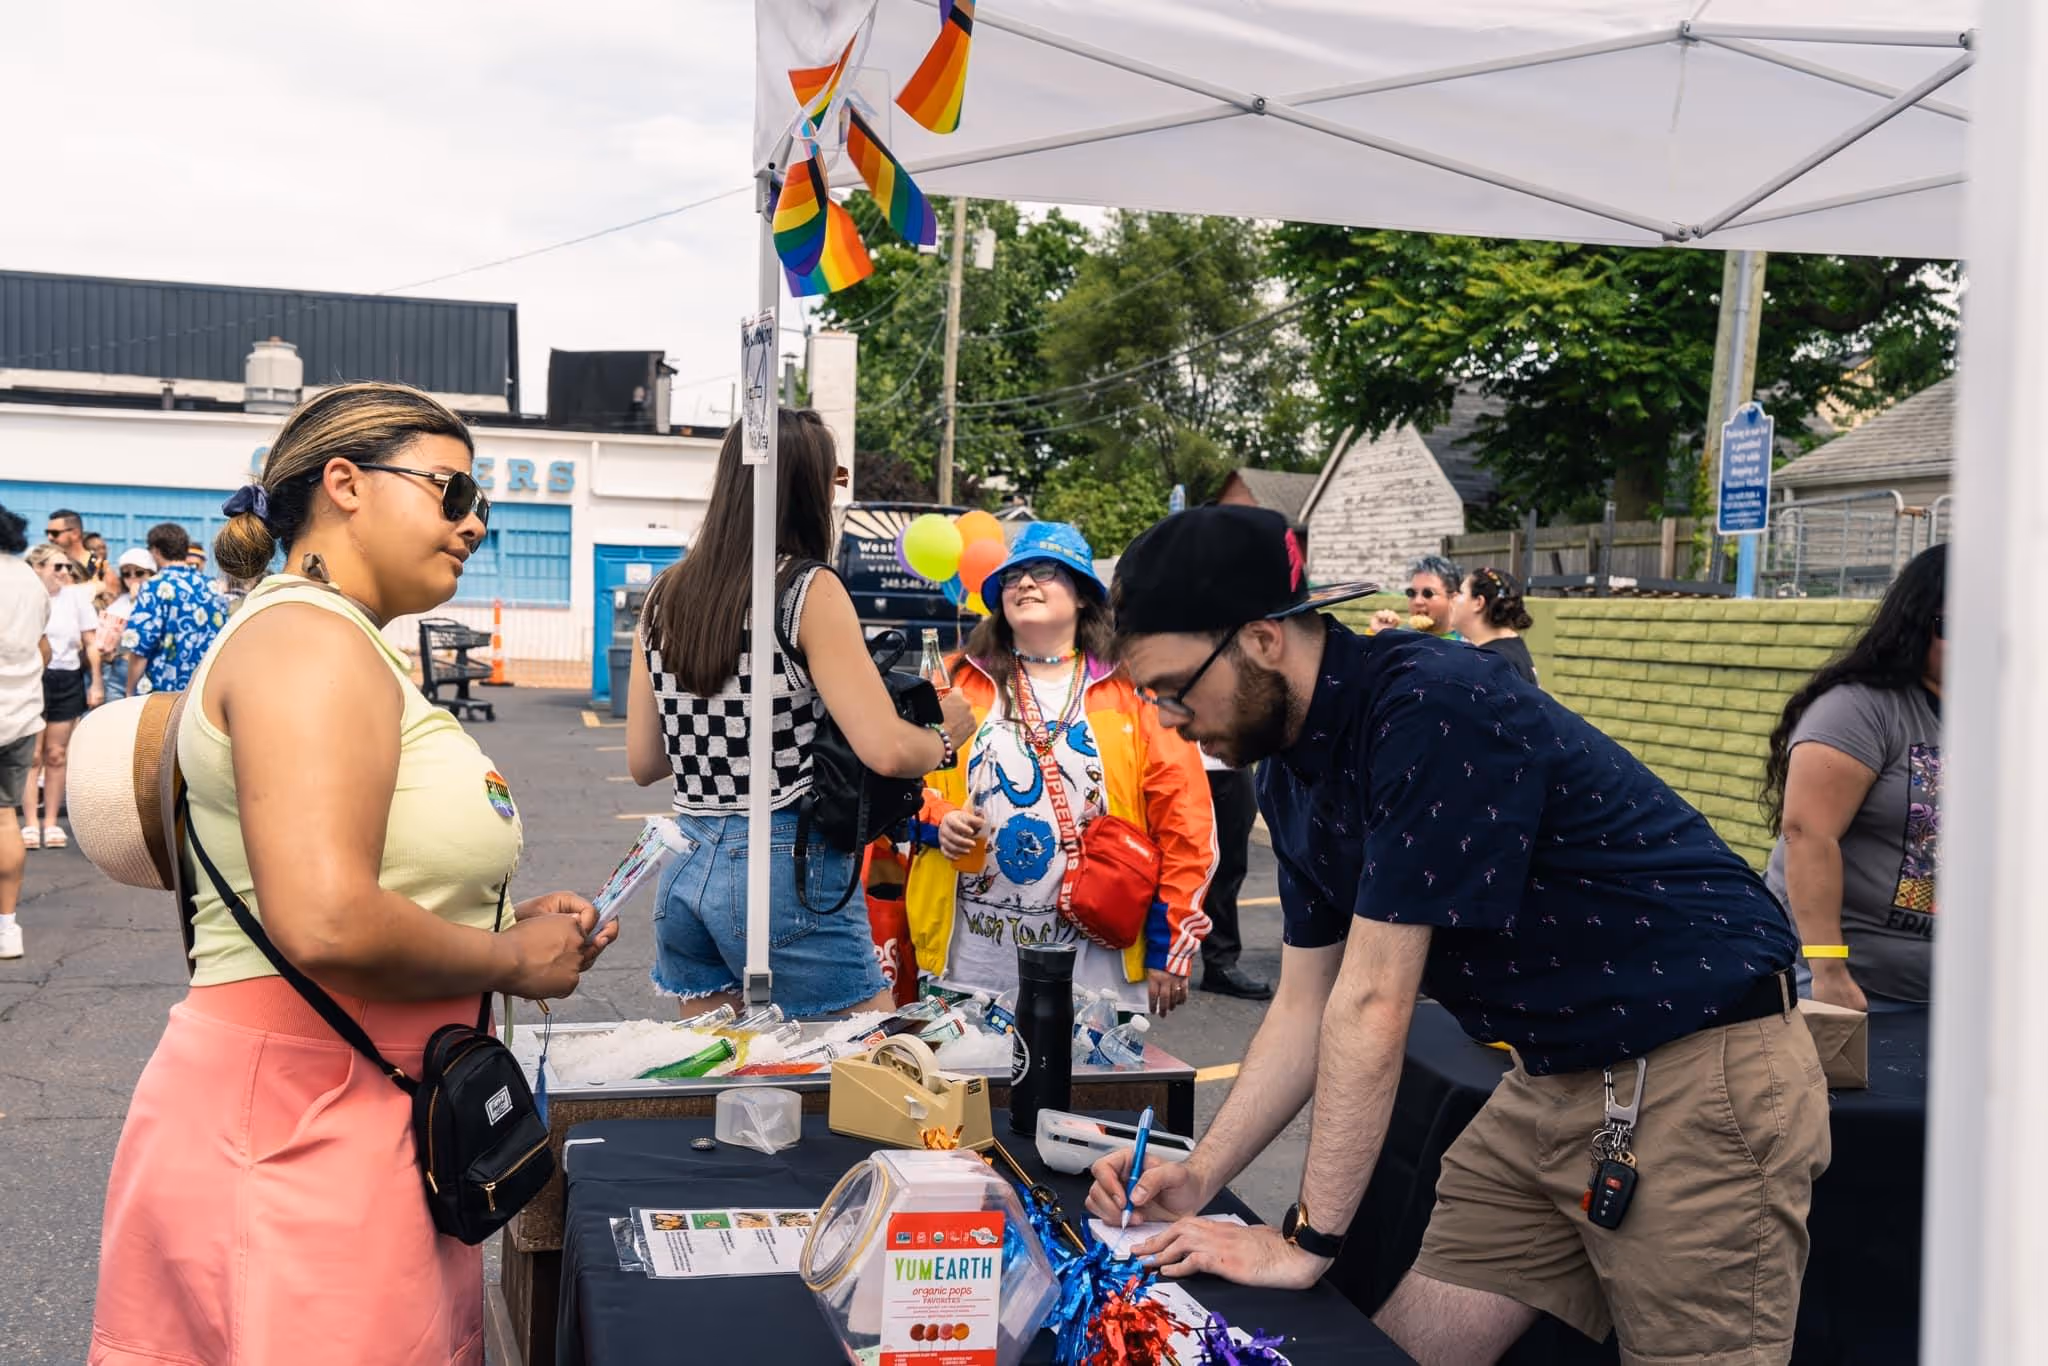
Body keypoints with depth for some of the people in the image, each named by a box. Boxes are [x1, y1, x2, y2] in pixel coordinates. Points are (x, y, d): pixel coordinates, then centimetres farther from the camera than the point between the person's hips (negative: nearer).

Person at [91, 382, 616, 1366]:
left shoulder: (350, 651, 18)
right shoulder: (308, 640, -15)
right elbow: (326, 925, -27)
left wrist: (507, 920, 9)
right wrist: (515, 962, -12)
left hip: (366, 1124, 10)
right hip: (302, 1131, -10)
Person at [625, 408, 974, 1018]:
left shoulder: (666, 595, 7)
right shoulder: (809, 590, -11)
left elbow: (642, 762, 11)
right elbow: (888, 750, -19)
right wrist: (947, 732, 1)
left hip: (686, 872, 7)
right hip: (789, 871, -7)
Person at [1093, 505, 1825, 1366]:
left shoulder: (1431, 708, -24)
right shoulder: (1291, 773, 5)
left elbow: (1373, 1002, -23)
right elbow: (1306, 1007, 11)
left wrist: (1308, 1241, -18)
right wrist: (1199, 1176, 3)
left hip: (1699, 1073, -8)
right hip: (1552, 1083, 9)